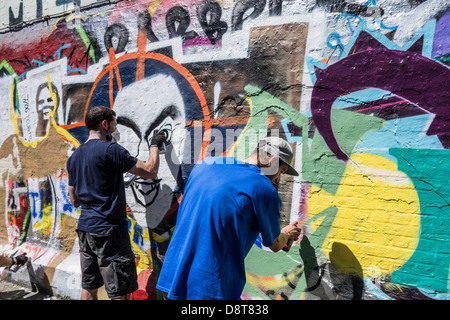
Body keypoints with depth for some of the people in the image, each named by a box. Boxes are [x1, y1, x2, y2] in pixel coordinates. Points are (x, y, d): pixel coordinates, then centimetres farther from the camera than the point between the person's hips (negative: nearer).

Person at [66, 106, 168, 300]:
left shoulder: (74, 157, 13)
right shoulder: (110, 149, -13)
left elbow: (74, 200, 19)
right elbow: (150, 171, -12)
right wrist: (154, 145, 3)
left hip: (85, 228, 9)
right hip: (109, 229, -9)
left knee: (89, 288, 16)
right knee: (120, 293, 0)